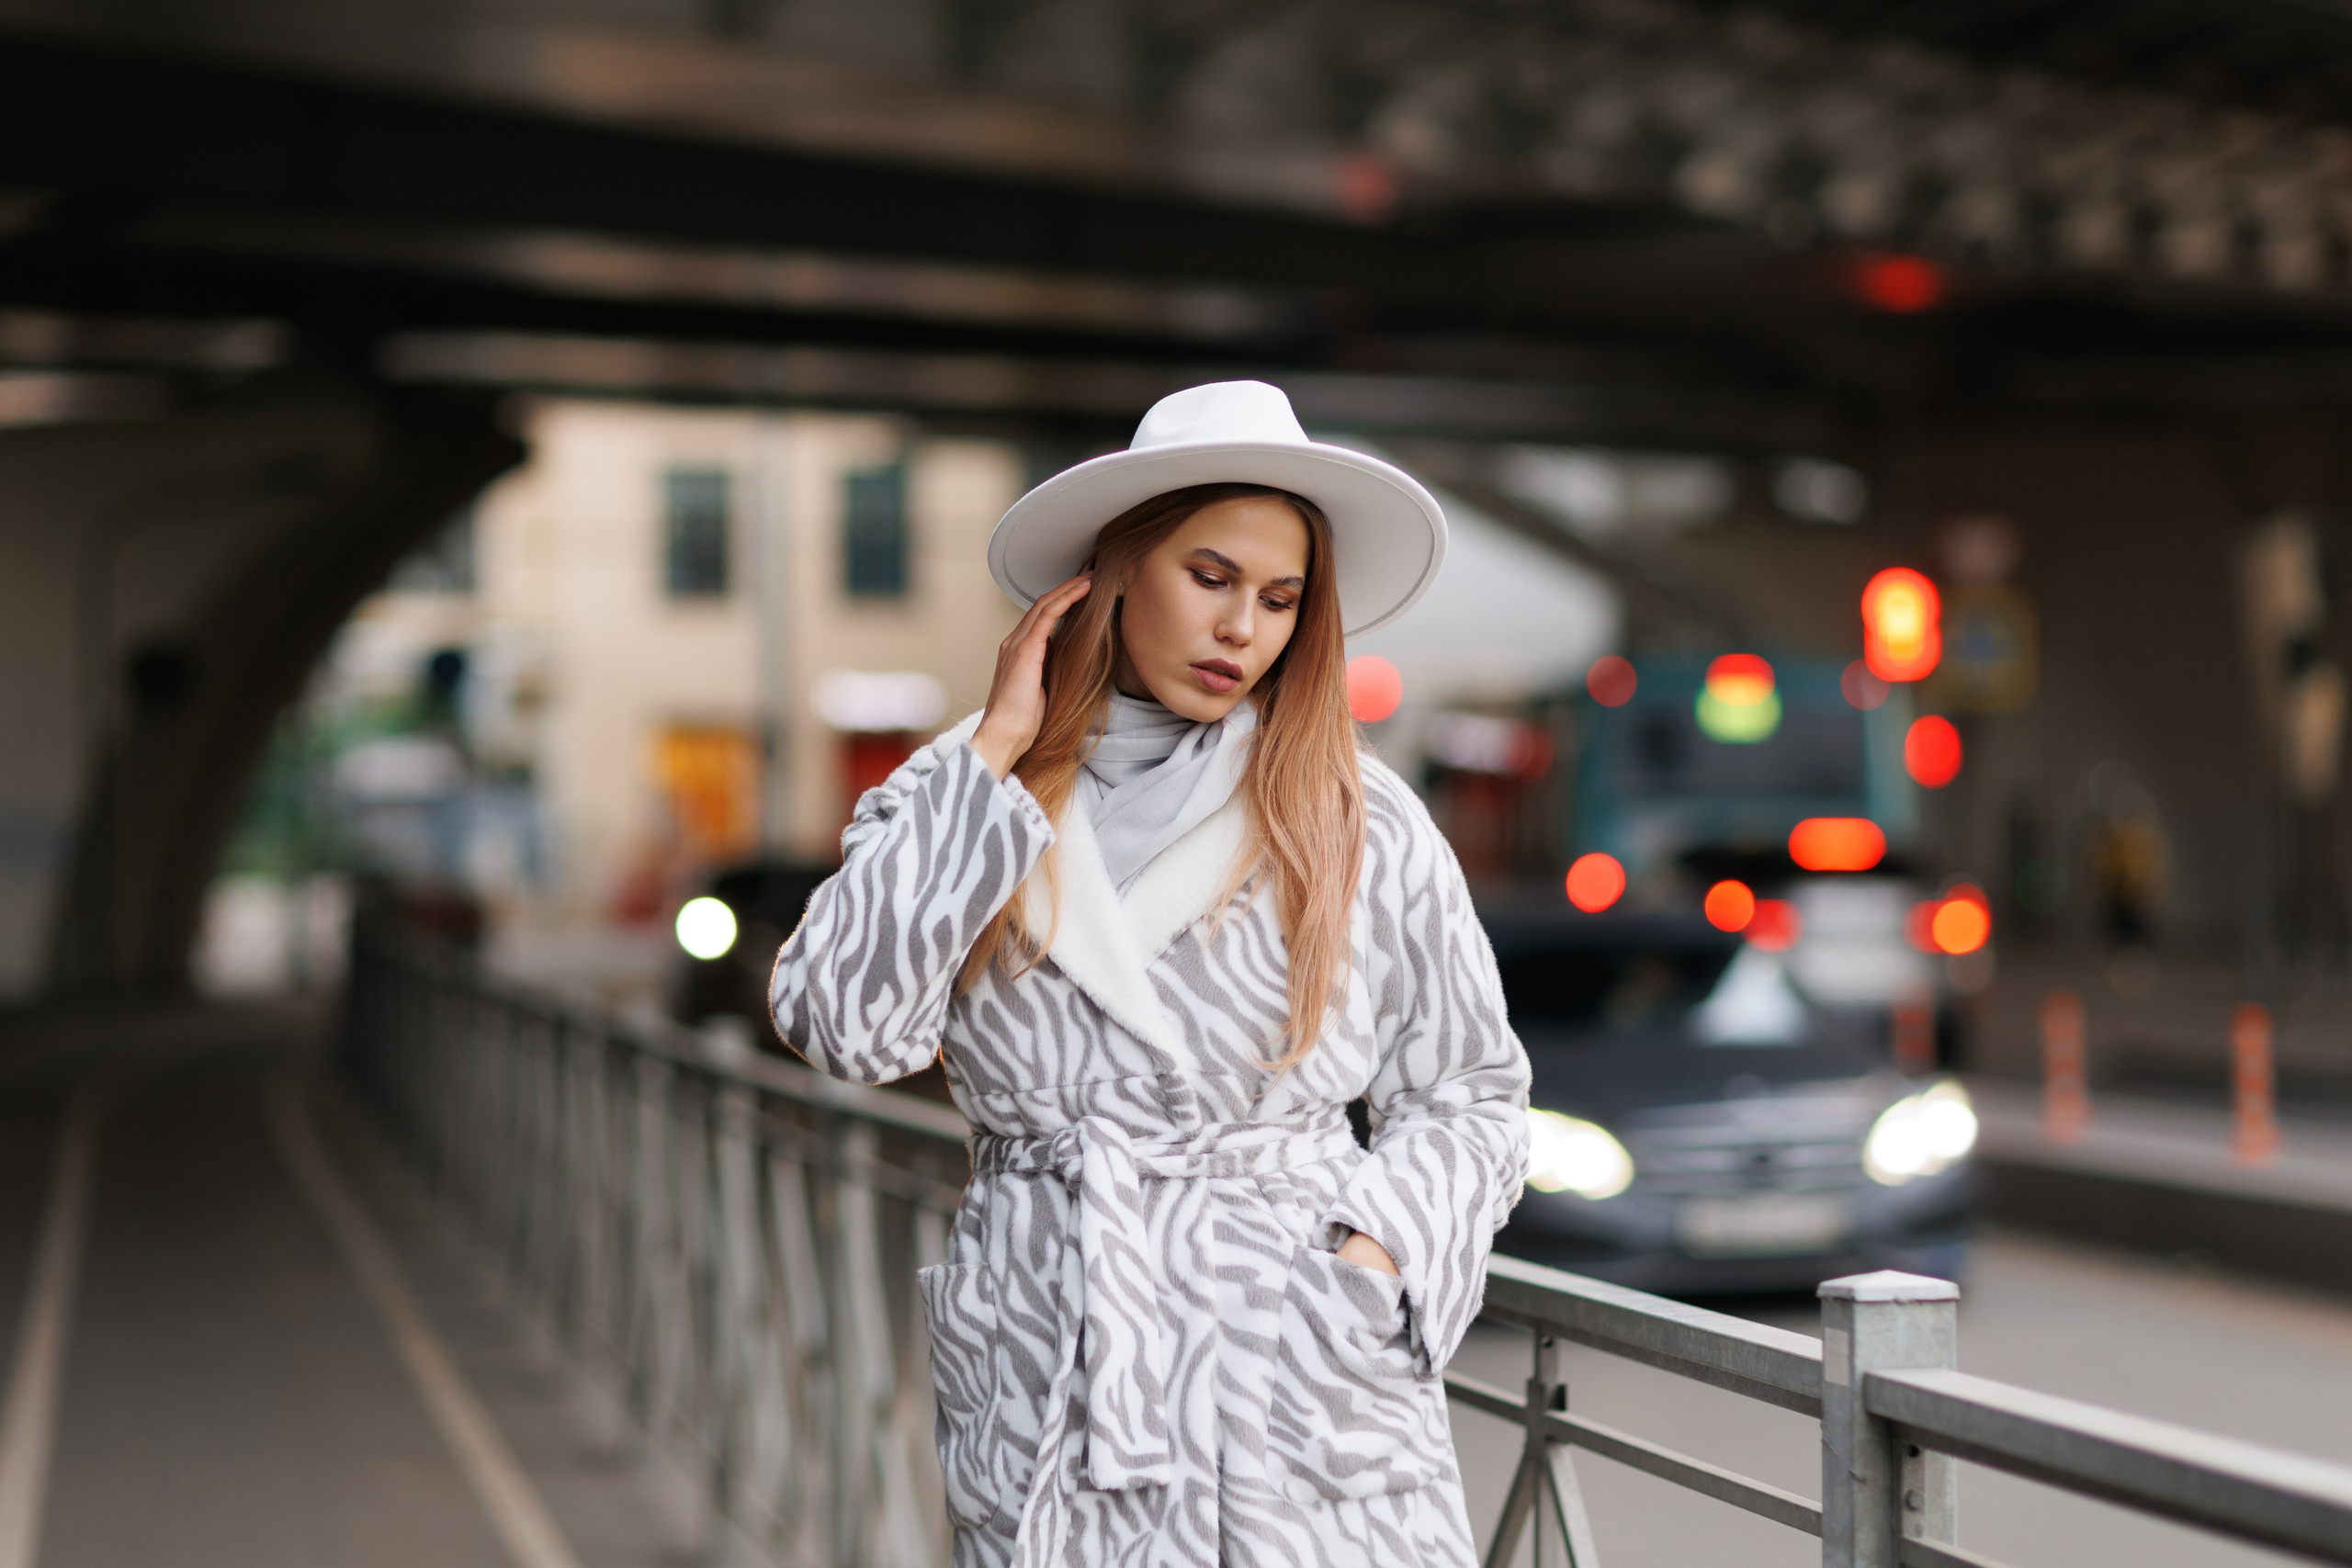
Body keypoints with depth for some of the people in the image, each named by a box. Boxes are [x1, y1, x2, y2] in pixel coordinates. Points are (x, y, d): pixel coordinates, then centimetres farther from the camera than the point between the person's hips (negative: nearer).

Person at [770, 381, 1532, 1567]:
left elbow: (1466, 1096, 9)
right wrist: (995, 753, -7)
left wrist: (1377, 1253, -10)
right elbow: (840, 1024, -12)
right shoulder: (955, 802, 4)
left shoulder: (1362, 827, 3)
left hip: (1300, 1376, 0)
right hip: (1042, 1373, 1)